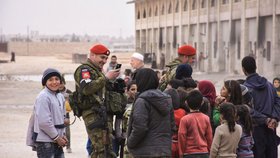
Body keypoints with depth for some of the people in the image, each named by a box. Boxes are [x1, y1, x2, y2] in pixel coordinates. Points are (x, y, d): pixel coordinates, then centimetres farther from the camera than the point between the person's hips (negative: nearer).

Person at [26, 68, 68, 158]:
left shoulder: (60, 97, 13)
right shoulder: (43, 97, -15)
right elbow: (44, 122, -20)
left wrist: (62, 135, 6)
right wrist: (57, 138, -12)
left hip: (57, 141, 9)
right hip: (44, 141, -9)